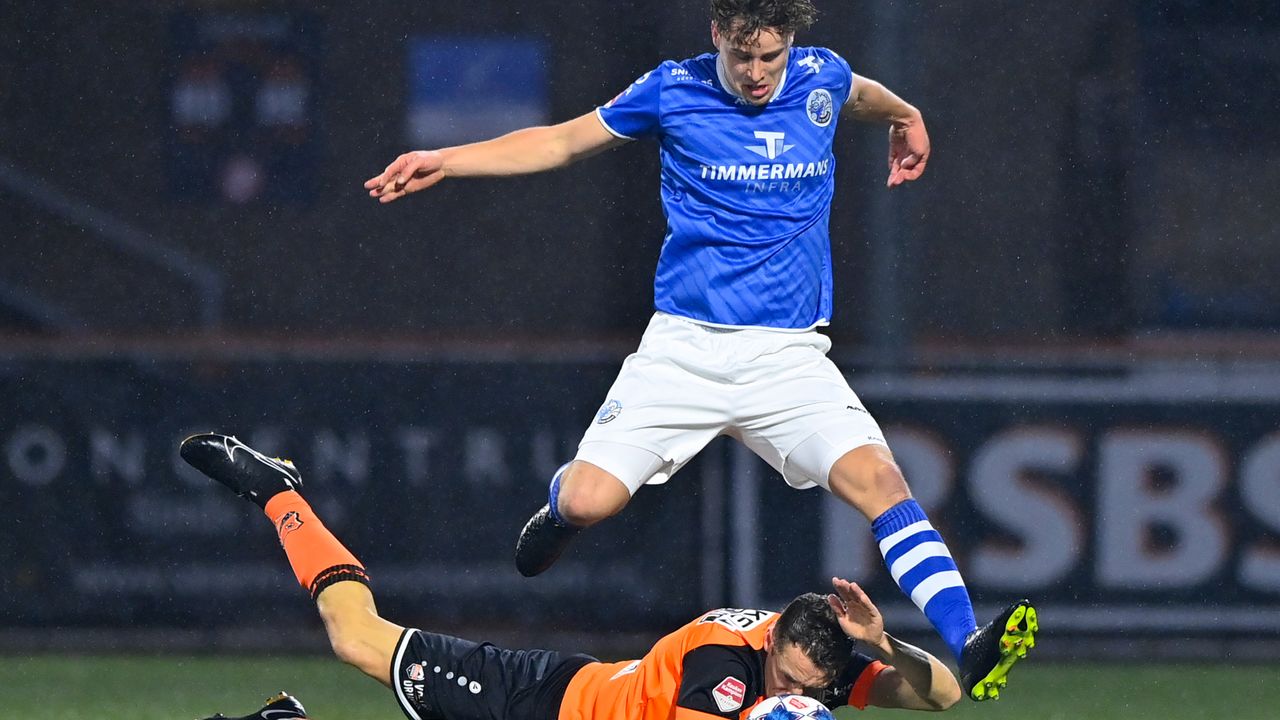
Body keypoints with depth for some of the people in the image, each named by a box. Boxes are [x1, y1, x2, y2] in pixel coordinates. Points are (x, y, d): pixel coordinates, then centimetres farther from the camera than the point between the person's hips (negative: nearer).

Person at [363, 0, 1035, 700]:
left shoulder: (821, 78, 3)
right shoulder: (674, 91, -2)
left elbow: (860, 92, 30)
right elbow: (561, 141, 11)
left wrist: (905, 118, 50)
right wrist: (443, 162, 5)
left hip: (788, 354, 1)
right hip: (684, 346, -1)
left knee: (875, 477, -22)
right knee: (588, 501, -13)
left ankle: (968, 647, -29)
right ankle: (559, 509, 27)